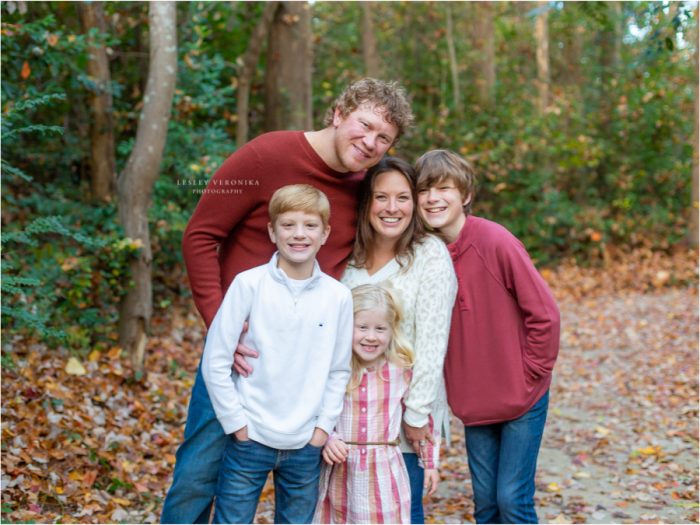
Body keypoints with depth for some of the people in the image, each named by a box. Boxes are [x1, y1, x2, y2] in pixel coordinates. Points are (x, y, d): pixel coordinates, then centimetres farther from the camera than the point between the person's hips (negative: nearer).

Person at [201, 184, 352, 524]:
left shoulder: (338, 296, -1)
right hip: (249, 438, -2)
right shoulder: (249, 284, -9)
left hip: (306, 445, 3)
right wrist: (236, 423, -6)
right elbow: (215, 362, -6)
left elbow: (339, 370, 8)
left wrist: (323, 426, 1)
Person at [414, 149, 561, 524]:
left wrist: (531, 376, -9)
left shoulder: (496, 241, -17)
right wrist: (456, 384, 3)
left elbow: (544, 314, -14)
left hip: (521, 398, -5)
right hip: (473, 402, 5)